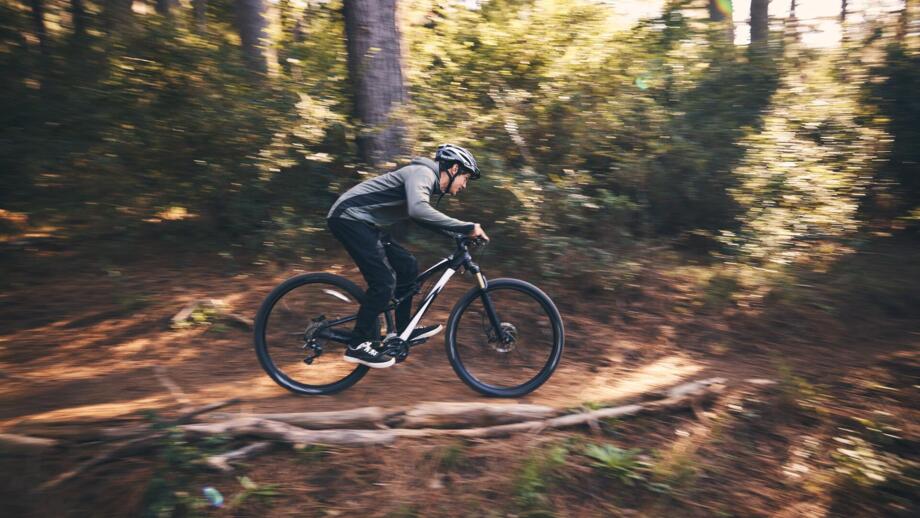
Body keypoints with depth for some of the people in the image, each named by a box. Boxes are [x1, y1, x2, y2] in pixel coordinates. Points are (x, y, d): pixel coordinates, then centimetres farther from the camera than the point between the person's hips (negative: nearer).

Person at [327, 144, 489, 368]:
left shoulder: (430, 181, 14)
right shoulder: (423, 172, -17)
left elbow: (425, 219, 22)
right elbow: (418, 210, -37)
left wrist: (462, 232, 12)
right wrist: (467, 227, -33)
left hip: (364, 223, 10)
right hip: (350, 218, -10)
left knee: (407, 266, 10)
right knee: (384, 282, -14)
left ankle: (404, 331, 20)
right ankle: (359, 345, -2)